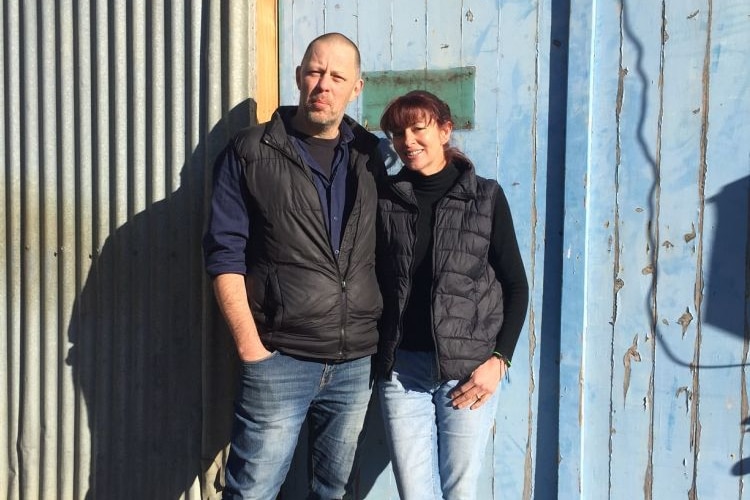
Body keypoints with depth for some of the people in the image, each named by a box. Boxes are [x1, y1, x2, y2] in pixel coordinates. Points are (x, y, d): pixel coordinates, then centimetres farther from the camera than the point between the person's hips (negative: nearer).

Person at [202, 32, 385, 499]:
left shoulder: (369, 155, 8)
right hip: (279, 360, -3)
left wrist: (382, 336, 6)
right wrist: (250, 346, -10)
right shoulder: (252, 152, -2)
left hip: (358, 362, 4)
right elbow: (225, 254, -5)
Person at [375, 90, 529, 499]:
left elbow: (517, 287, 2)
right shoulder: (385, 199, 5)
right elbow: (373, 281, 8)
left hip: (468, 368, -1)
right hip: (401, 368, 2)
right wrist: (377, 357, 0)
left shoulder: (485, 197, 0)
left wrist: (500, 359, -6)